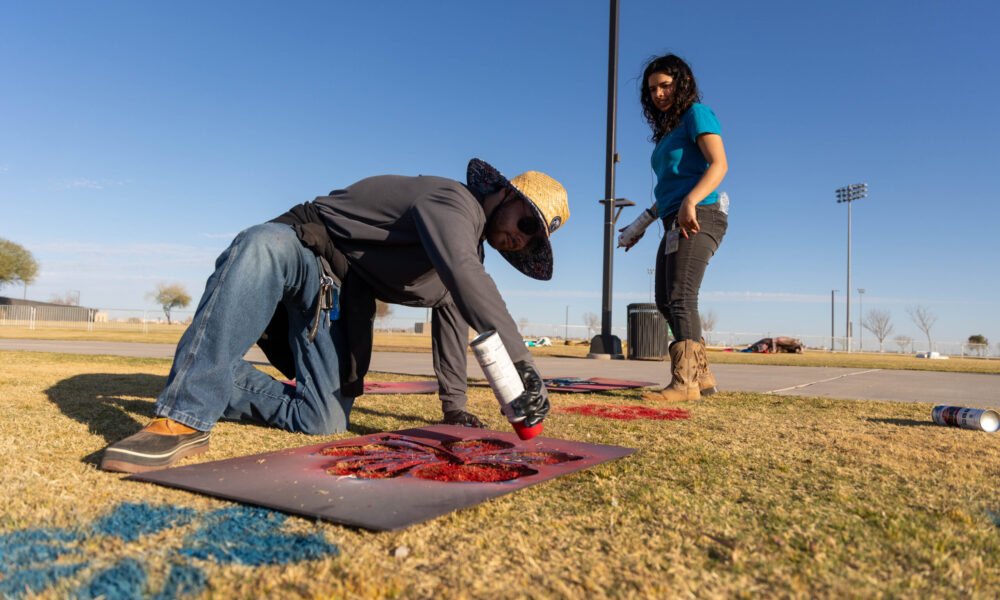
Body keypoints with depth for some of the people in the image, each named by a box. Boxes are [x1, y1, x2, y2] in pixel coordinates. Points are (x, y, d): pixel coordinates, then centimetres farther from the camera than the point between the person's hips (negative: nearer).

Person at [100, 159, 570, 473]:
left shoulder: (471, 252, 15)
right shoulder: (453, 202, -15)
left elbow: (452, 322, 22)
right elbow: (466, 280, -35)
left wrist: (454, 406, 20)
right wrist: (521, 362, -41)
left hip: (340, 301, 8)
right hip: (306, 251, -7)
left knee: (325, 422, -11)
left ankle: (214, 383, 8)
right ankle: (184, 419, -43)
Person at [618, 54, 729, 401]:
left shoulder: (697, 114, 0)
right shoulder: (669, 130, 25)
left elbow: (719, 164, -15)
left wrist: (690, 203, -29)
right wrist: (642, 223, 23)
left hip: (699, 218, -10)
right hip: (676, 224, 10)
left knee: (681, 298, -20)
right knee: (666, 301, 7)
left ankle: (685, 382, -23)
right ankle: (702, 375, 10)